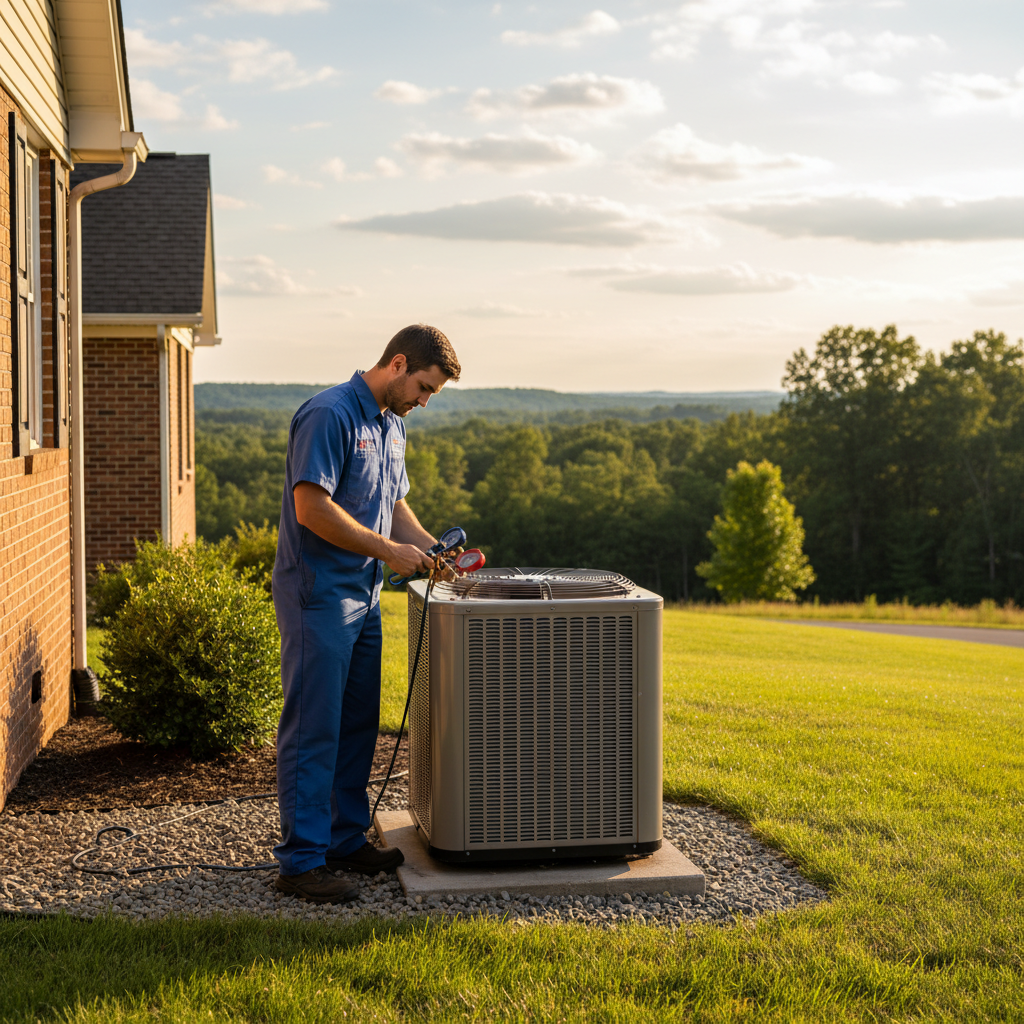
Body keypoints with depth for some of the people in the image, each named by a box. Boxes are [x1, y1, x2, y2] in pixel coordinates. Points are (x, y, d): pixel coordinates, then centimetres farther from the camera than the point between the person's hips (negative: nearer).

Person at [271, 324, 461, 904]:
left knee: (358, 725, 14)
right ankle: (301, 861, 1)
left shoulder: (393, 426, 15)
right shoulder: (330, 416, -15)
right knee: (313, 728, -5)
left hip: (364, 596, 9)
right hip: (319, 593, -9)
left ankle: (347, 840, 25)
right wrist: (389, 551, -18)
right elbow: (312, 509, -22)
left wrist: (433, 549, 6)